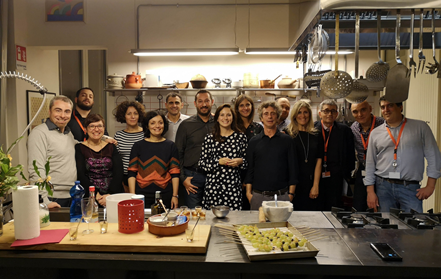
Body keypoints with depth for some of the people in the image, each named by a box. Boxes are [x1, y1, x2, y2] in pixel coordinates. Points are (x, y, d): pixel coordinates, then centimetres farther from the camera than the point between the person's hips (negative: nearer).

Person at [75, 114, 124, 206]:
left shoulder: (111, 147, 14)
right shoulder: (80, 148, 8)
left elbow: (118, 173, 4)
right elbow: (81, 175, -2)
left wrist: (110, 195, -11)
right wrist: (96, 195, -14)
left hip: (114, 195, 2)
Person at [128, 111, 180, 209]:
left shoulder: (171, 146, 7)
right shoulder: (138, 146, 5)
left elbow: (175, 174, 5)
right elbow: (132, 173, 4)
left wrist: (175, 196, -1)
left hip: (165, 195, 0)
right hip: (142, 193, 0)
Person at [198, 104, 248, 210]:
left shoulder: (241, 136, 8)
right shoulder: (209, 138, 5)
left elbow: (246, 160, 14)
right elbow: (202, 163, 4)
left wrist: (240, 161, -6)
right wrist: (218, 161, -9)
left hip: (234, 185, 1)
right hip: (213, 186, 0)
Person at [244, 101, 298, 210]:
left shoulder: (287, 140, 6)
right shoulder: (254, 142, 9)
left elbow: (293, 168, 6)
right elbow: (249, 169, 9)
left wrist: (291, 193, 0)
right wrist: (248, 193, 1)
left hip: (282, 195, 0)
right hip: (258, 196, 1)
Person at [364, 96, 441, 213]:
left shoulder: (420, 127, 5)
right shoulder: (375, 133, 9)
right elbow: (370, 164, 10)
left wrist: (430, 186, -2)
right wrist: (370, 191, 4)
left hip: (410, 188, -2)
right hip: (383, 187, 2)